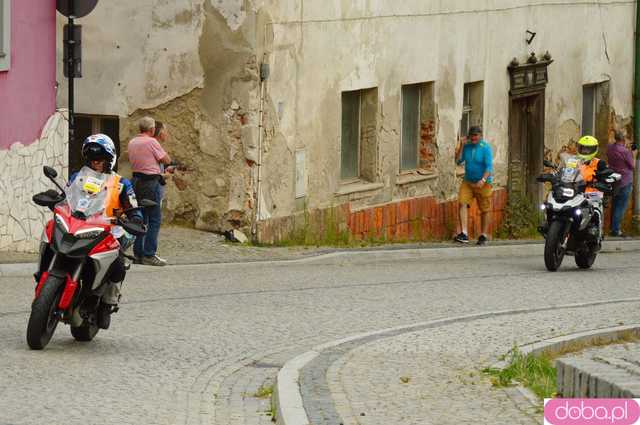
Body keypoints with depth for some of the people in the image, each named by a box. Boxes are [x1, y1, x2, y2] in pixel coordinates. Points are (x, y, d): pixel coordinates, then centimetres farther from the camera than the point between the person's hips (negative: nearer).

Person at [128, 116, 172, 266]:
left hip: (136, 179, 8)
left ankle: (138, 254, 13)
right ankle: (149, 255, -9)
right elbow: (167, 160, -8)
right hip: (151, 181, -8)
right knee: (154, 220, -5)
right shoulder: (151, 142, -12)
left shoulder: (132, 143, 11)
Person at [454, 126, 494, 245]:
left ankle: (484, 236, 18)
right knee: (463, 204, -14)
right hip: (468, 182, 4)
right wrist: (459, 151, -11)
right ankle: (464, 234, -20)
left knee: (485, 210, 4)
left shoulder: (486, 148, -12)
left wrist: (483, 180, -30)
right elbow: (459, 162, 5)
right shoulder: (466, 147, 4)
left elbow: (489, 167, -18)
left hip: (483, 183, -4)